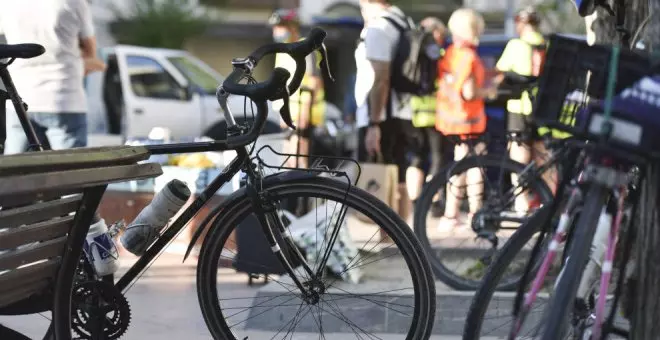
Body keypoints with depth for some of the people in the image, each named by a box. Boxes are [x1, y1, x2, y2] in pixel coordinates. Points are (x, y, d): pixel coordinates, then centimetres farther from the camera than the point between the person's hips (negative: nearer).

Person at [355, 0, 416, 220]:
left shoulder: (378, 28, -13)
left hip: (381, 117, -9)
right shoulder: (405, 23, 15)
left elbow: (380, 79, -20)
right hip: (401, 115, 9)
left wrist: (374, 124, -22)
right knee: (398, 186, 11)